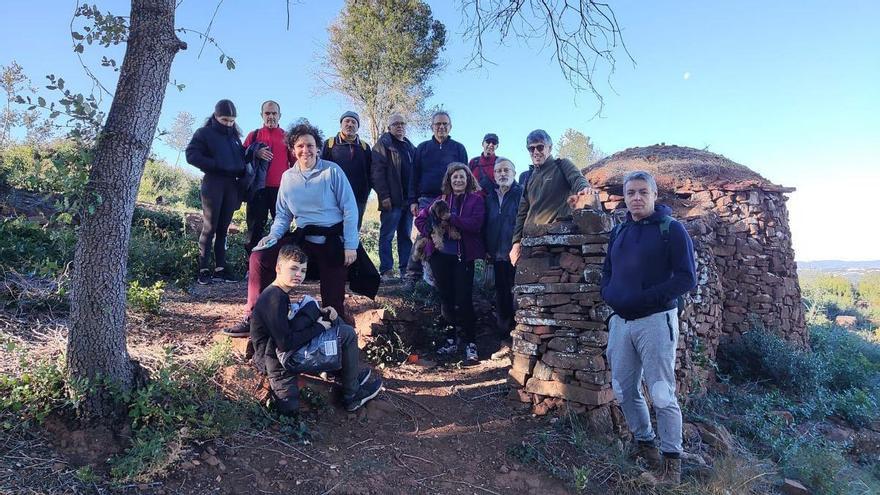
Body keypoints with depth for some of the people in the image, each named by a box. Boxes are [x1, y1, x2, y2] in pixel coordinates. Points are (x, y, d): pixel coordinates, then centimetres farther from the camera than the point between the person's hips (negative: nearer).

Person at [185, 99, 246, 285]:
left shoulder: (234, 136, 18)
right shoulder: (204, 133, 2)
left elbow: (242, 157, 22)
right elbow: (192, 156, -8)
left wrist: (241, 170, 0)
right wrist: (218, 166, -15)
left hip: (231, 185, 5)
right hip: (213, 184, -5)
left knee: (223, 228, 6)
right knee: (209, 228, -5)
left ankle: (220, 268, 9)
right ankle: (204, 270, 0)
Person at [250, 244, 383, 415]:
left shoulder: (278, 293, 8)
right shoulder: (275, 299, -23)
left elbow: (294, 325, 15)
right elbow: (285, 343, -26)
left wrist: (321, 314, -1)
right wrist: (319, 327, -16)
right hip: (280, 360, -10)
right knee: (347, 334, -7)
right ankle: (352, 395, 8)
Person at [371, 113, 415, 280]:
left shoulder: (411, 147, 21)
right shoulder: (383, 144, 2)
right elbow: (377, 171, -8)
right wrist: (384, 195, -17)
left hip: (408, 199, 6)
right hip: (392, 200, -6)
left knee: (406, 236, 8)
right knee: (387, 235, -3)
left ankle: (406, 270, 13)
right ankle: (386, 271, 0)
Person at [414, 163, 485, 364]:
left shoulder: (476, 199, 4)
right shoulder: (441, 199, 13)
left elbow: (475, 224, -12)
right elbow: (420, 219, 11)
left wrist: (450, 217, -14)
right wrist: (432, 233, -6)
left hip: (463, 256, -3)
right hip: (440, 255, 4)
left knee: (464, 300, -7)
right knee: (446, 299, 9)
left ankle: (471, 344, 3)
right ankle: (450, 340, 21)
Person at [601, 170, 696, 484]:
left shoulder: (671, 229, -5)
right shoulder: (618, 232, 13)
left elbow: (686, 278, -12)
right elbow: (607, 272, 21)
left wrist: (643, 298, -20)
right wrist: (609, 293, -1)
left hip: (656, 320, -6)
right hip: (620, 322, 6)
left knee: (662, 394, -1)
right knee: (624, 391, 12)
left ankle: (671, 457, 16)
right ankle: (644, 442, 31)